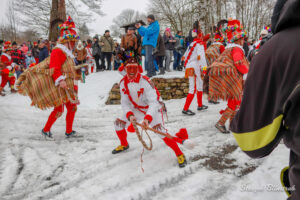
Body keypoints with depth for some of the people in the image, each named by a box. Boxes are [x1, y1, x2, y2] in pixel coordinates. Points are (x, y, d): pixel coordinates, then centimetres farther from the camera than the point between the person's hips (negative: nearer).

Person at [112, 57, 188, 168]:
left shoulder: (145, 81, -30)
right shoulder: (123, 83, -11)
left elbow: (153, 102, -35)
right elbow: (125, 103, -11)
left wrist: (148, 118, -49)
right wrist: (130, 115, -30)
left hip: (154, 107, -6)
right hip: (138, 109, 6)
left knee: (159, 129, -28)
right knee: (119, 123, 2)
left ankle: (179, 154, -14)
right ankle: (124, 145, 32)